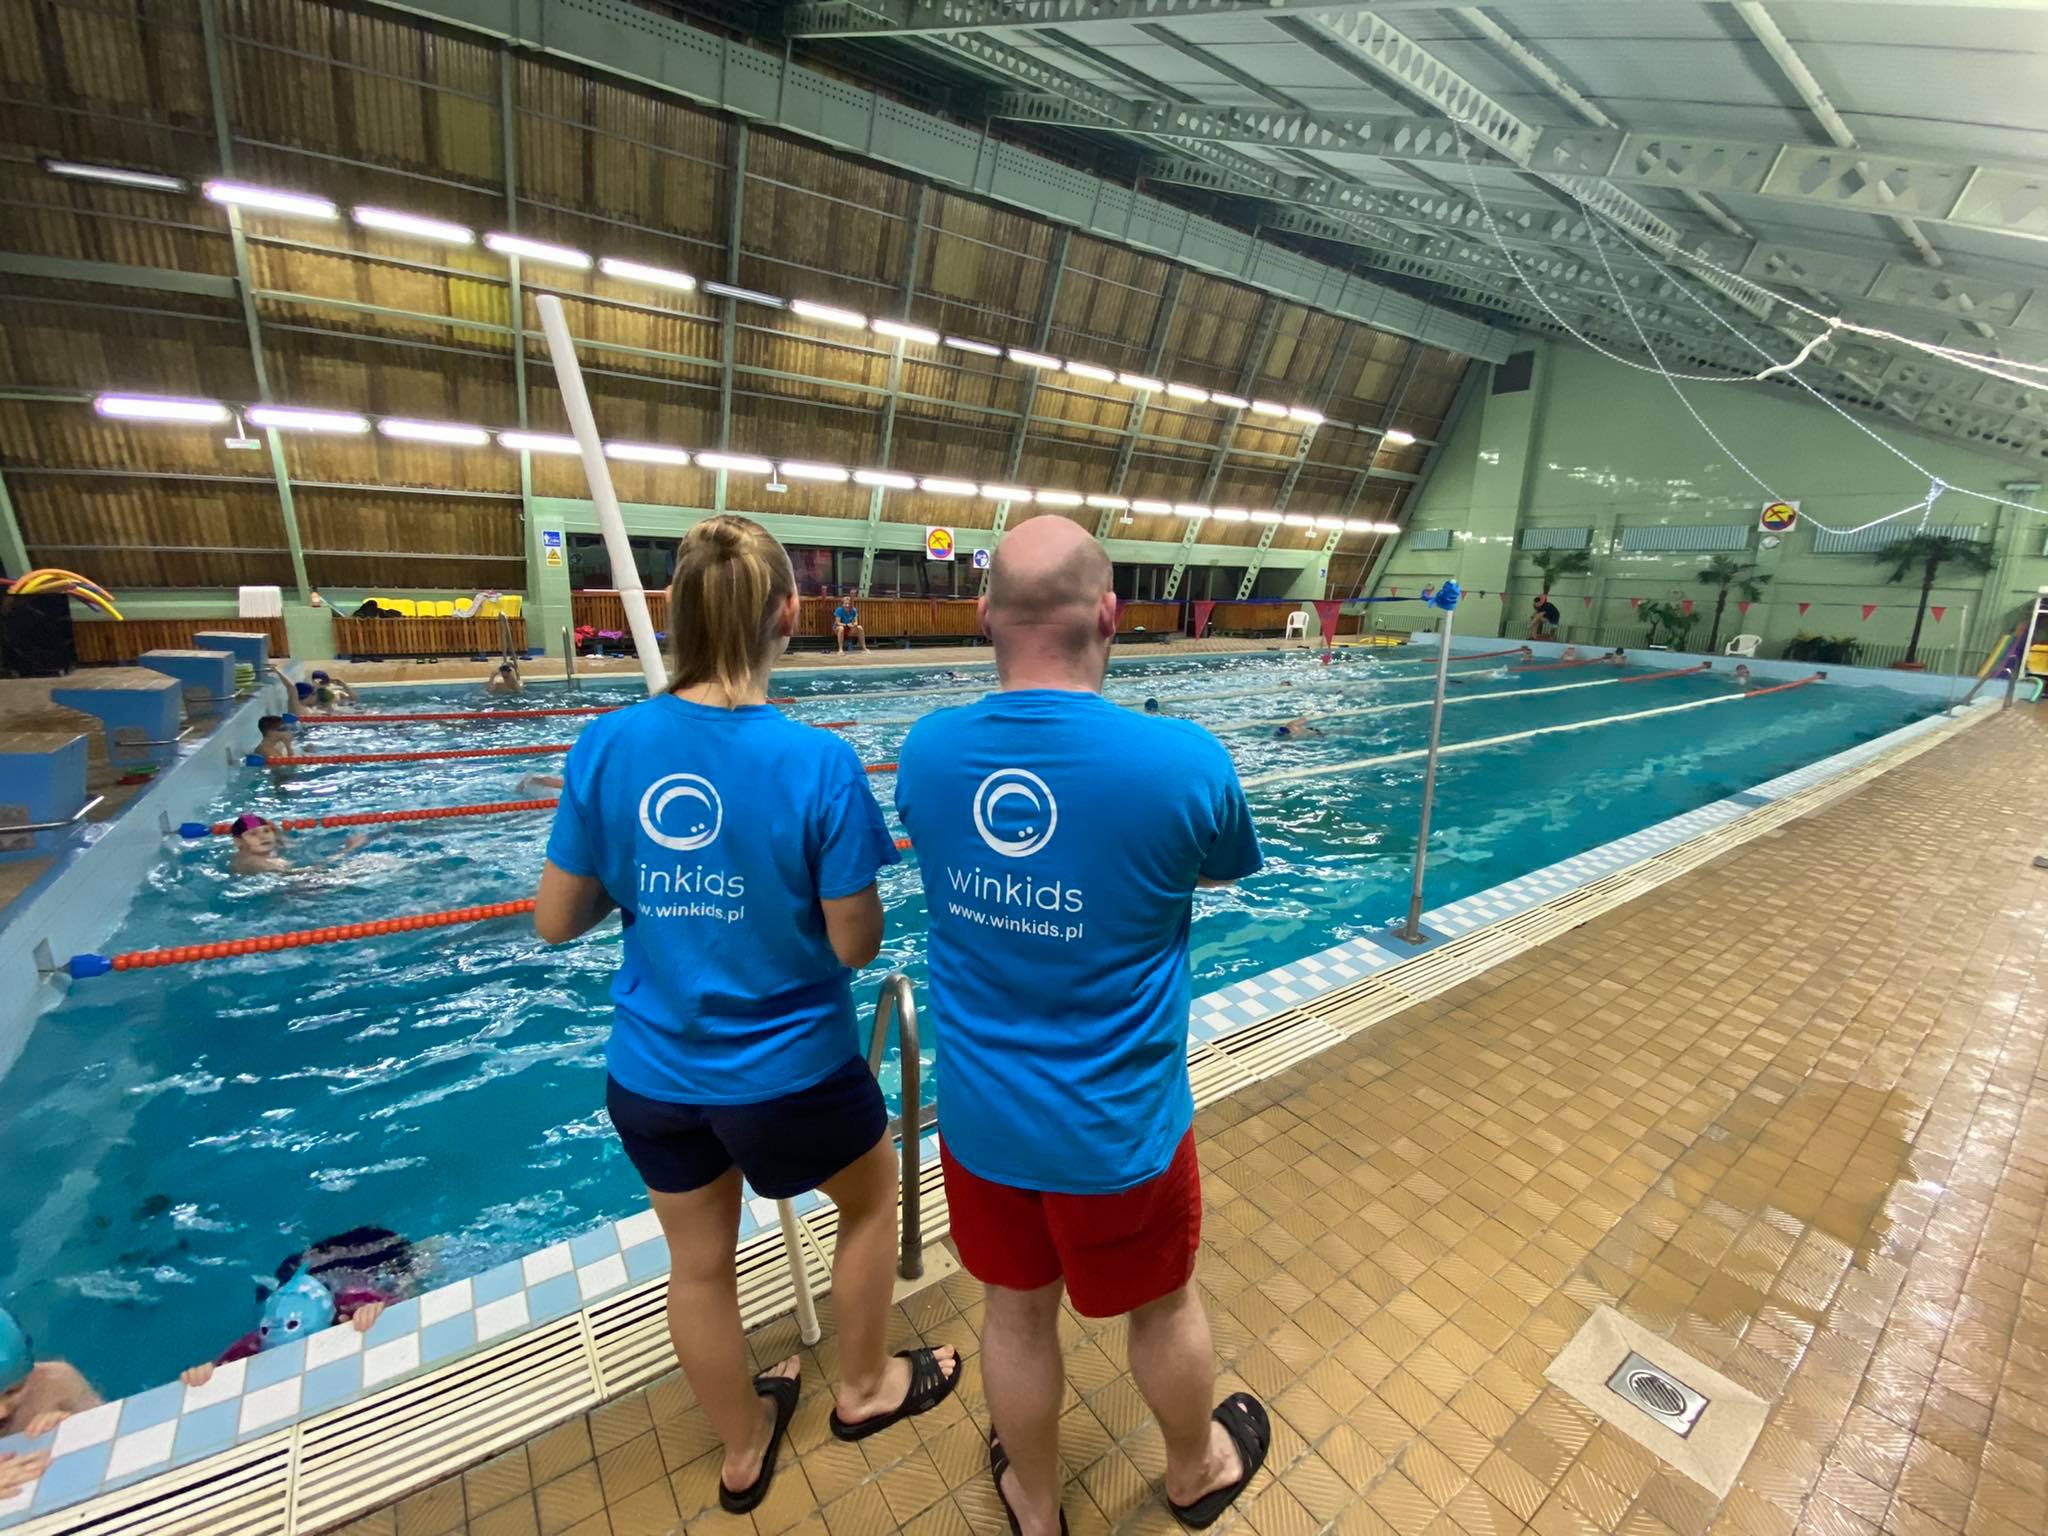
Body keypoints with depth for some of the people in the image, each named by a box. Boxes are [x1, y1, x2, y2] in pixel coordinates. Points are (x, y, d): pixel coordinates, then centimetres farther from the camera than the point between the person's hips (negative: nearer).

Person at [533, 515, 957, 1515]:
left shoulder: (605, 746, -12)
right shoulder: (820, 764, -24)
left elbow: (556, 921, -4)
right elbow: (855, 947, -17)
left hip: (651, 1072, 4)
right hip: (788, 1069, -4)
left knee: (698, 1262, 26)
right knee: (873, 1198, 28)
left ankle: (743, 1451, 53)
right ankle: (863, 1389, 49)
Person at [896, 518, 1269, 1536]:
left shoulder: (926, 751, -14)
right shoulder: (1185, 761, -24)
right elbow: (1227, 869, -2)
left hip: (981, 1116, 3)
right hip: (1117, 1125, -2)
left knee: (1017, 1309, 27)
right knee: (1161, 1305, 27)